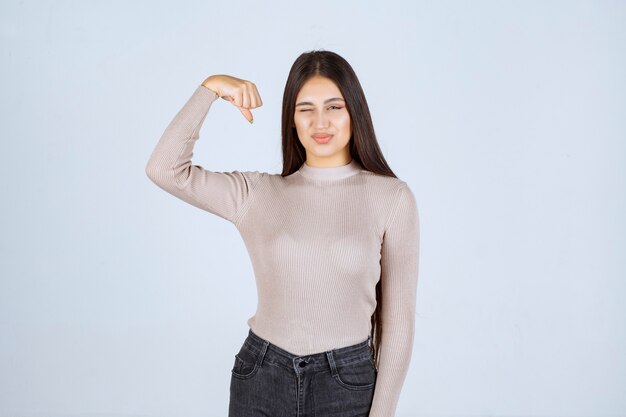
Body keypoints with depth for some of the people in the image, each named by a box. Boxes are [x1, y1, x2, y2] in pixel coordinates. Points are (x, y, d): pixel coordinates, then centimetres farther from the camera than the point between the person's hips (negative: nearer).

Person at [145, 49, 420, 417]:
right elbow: (165, 170, -8)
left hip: (348, 384, -1)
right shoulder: (258, 194, 0)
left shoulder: (392, 197, -6)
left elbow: (398, 318, -4)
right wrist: (210, 88, -9)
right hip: (261, 380, 2)